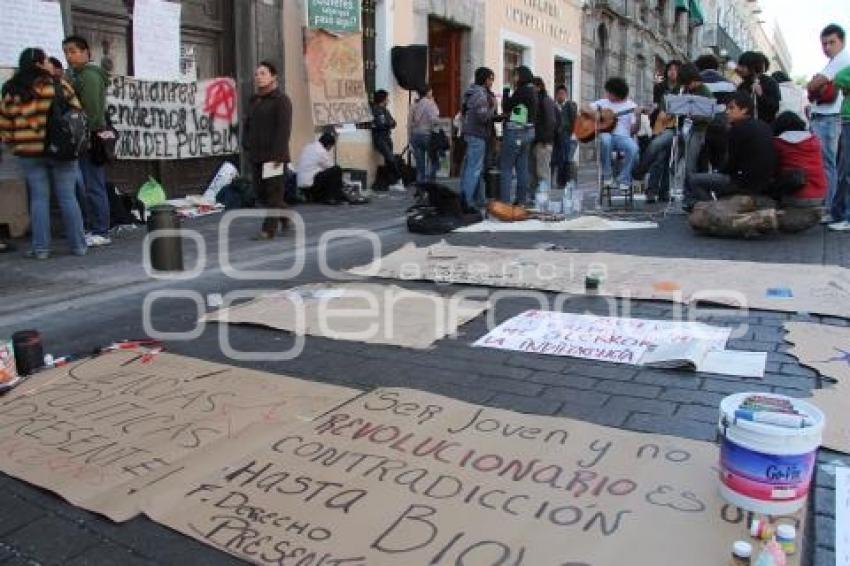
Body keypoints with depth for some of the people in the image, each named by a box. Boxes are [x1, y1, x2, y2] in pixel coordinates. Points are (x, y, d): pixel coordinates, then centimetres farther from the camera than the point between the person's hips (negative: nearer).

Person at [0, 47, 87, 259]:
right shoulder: (59, 86, -4)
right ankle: (78, 245, 7)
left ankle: (41, 247, 6)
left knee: (39, 198, 6)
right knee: (67, 197, 4)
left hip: (30, 153, 2)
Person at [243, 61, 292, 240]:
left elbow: (284, 129, -15)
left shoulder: (281, 99, -6)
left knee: (273, 192, -5)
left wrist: (278, 154, -21)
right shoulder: (253, 101, 19)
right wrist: (247, 146, 13)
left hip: (274, 156, -8)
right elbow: (248, 125, 25)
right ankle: (286, 217, 27)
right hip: (256, 155, 9)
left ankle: (269, 229, -2)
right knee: (260, 192, 11)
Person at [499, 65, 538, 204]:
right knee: (522, 167, 11)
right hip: (528, 131, 9)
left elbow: (506, 108, -10)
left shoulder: (521, 91, -15)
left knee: (506, 167, -7)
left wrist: (506, 90, 1)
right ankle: (522, 199, 14)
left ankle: (504, 200, -9)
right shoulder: (533, 91, 13)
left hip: (515, 132, -9)